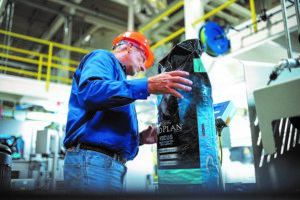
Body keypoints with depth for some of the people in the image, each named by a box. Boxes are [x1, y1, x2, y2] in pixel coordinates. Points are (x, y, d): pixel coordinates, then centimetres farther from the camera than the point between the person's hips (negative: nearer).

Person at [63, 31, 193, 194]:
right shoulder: (103, 57, 3)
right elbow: (89, 92, -22)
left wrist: (139, 138, 12)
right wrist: (147, 85, -26)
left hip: (111, 163, 10)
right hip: (92, 160, -10)